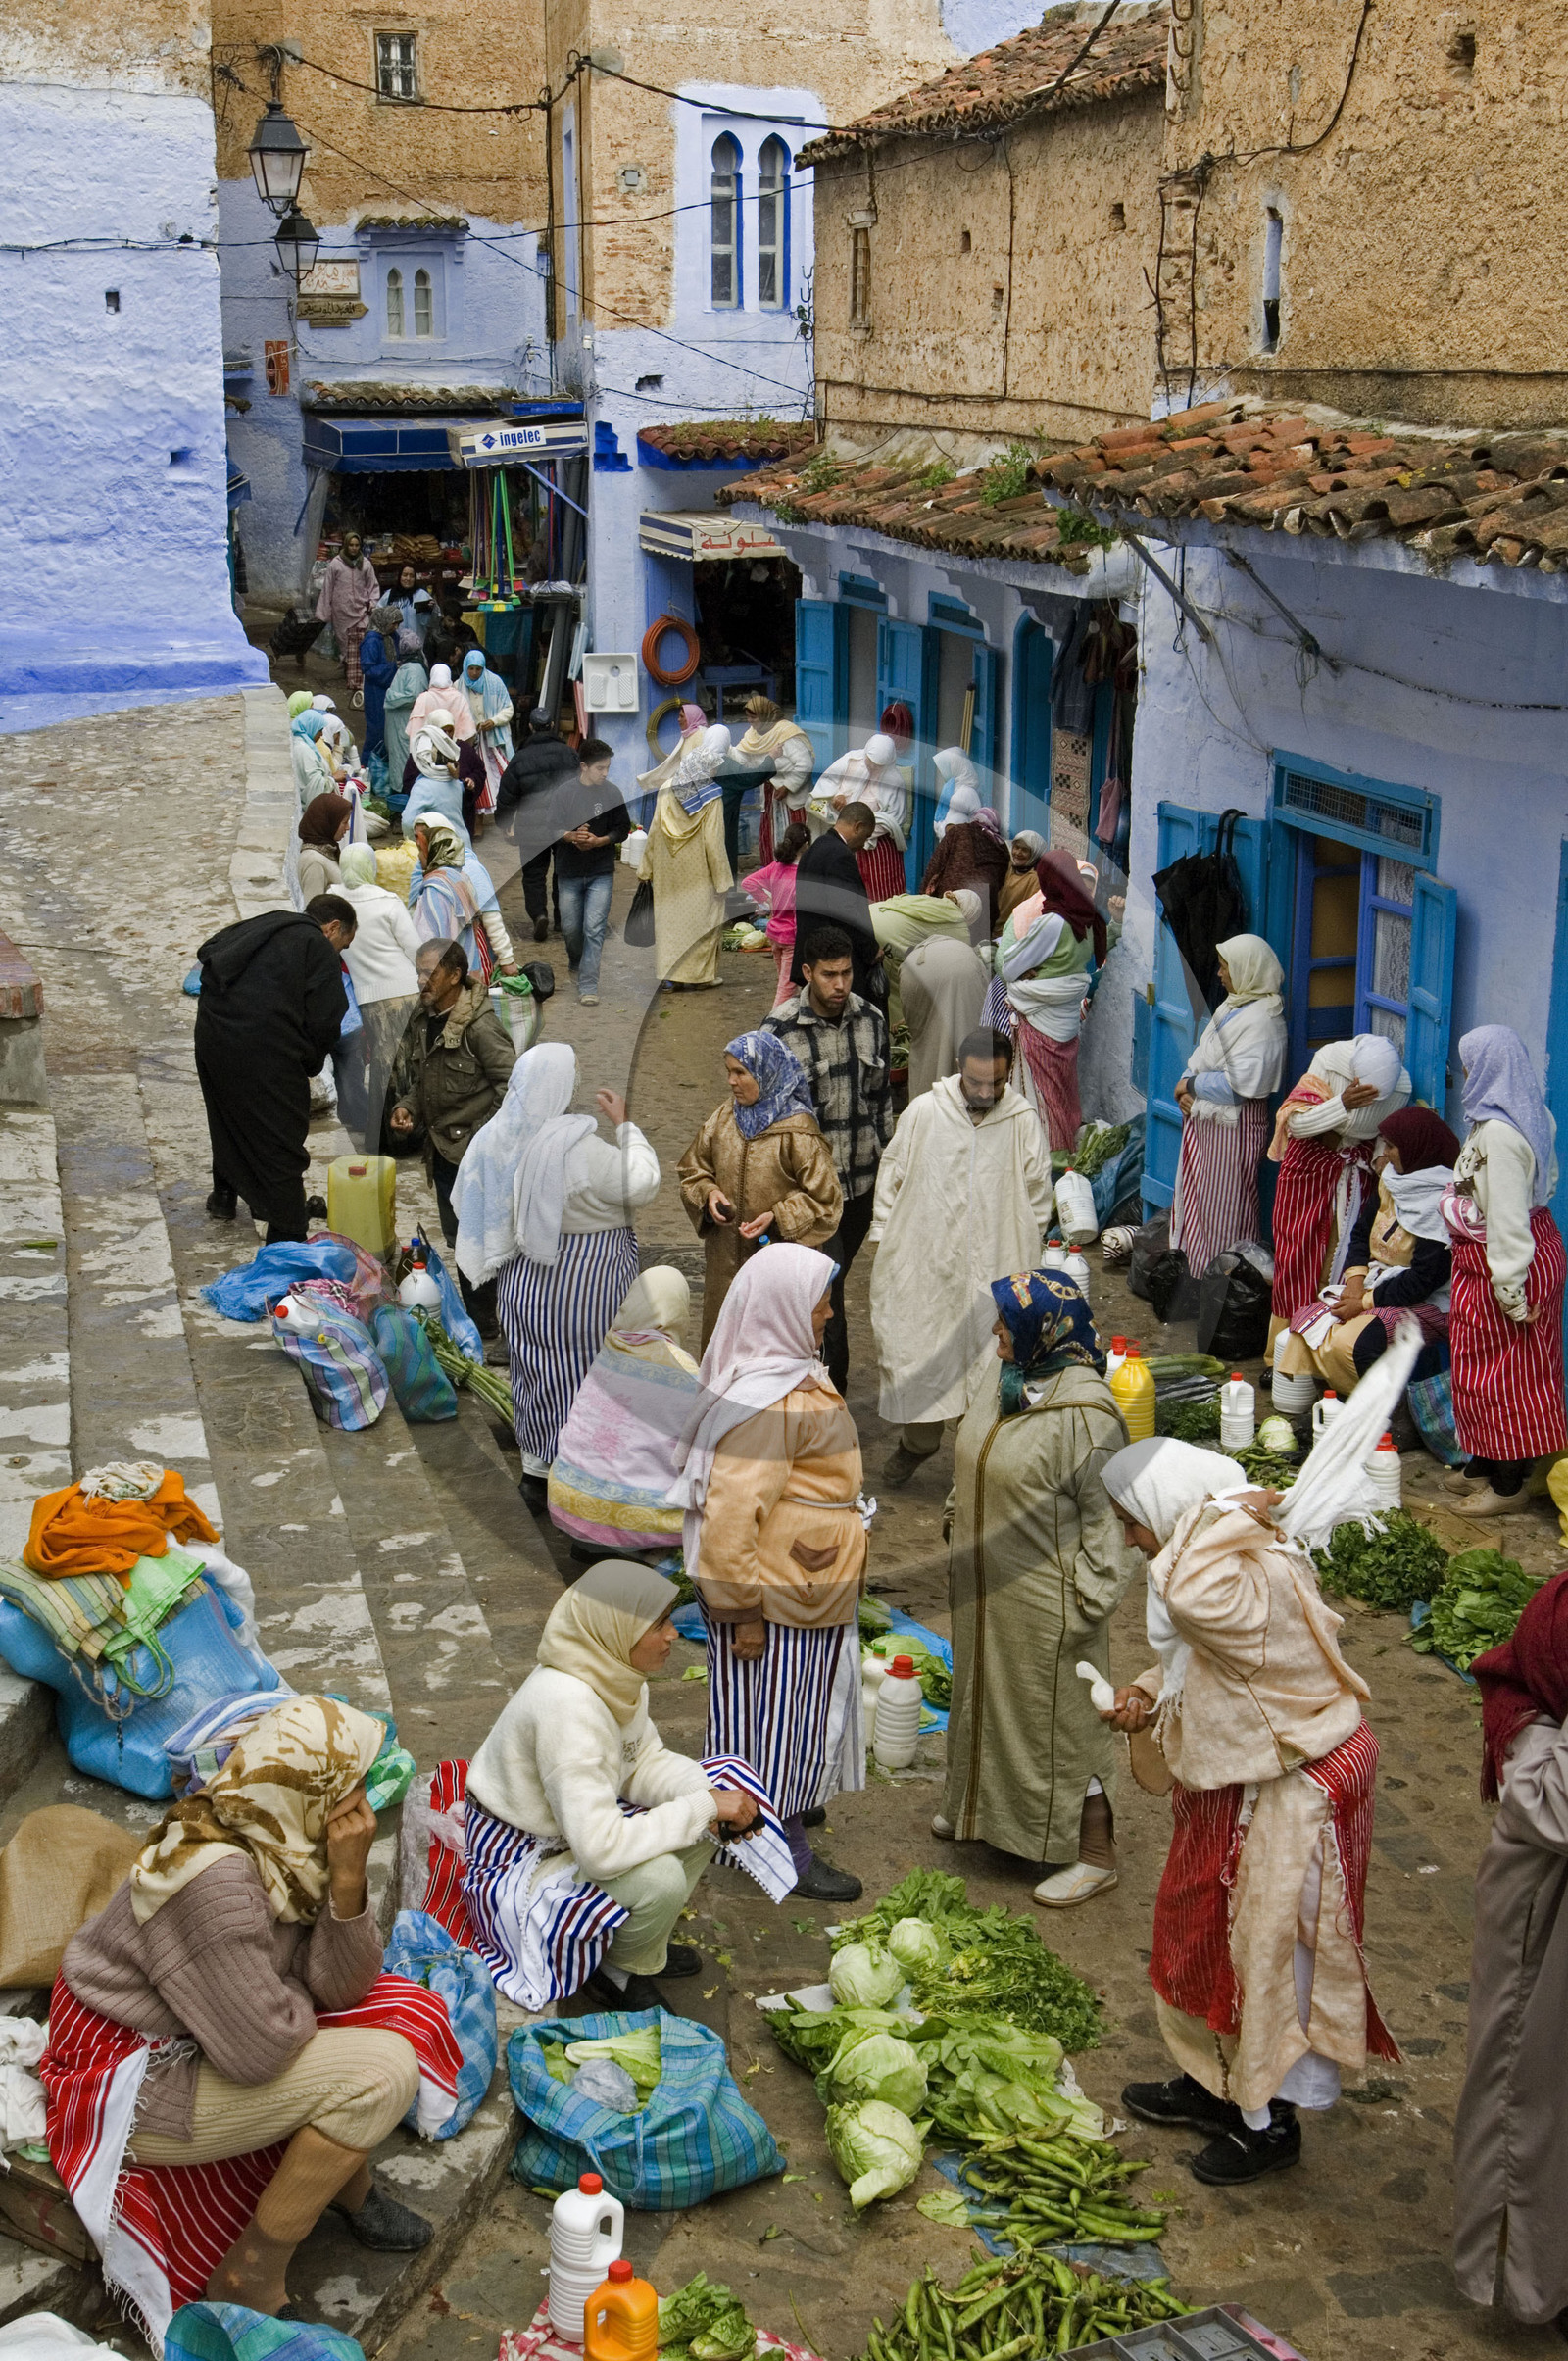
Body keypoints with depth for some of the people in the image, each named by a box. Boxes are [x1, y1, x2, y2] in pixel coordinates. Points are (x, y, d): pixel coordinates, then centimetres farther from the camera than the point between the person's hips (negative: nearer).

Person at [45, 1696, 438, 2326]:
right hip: (125, 2082, -9)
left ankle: (351, 2183, 21)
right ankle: (250, 2281, -6)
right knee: (380, 2071, -19)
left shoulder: (285, 1845, -5)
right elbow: (257, 2049, -29)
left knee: (390, 2007, 4)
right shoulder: (215, 1877, -32)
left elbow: (341, 1987, -6)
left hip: (180, 2039, 9)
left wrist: (347, 1877, -20)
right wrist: (298, 1997, -9)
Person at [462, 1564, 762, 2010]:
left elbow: (646, 1761, 4)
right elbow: (599, 1849, -37)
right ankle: (621, 1971, 3)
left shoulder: (616, 1675, -8)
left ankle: (644, 1944, 16)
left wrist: (712, 1793, -15)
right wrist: (703, 1807, -29)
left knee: (701, 1826, 0)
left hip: (575, 1828, 9)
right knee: (659, 1877, -27)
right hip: (522, 1865, -9)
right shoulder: (566, 1705, -35)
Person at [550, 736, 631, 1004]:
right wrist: (570, 836, -23)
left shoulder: (612, 793, -1)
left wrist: (599, 841, -13)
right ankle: (576, 963, 42)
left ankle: (588, 987, -7)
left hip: (601, 874, -1)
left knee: (594, 929, -8)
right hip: (569, 873, 1)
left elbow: (623, 829, 4)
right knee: (570, 927, 11)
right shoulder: (564, 792, -3)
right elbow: (551, 828, -3)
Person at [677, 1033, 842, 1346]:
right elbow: (692, 1171, 16)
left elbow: (824, 1200, -9)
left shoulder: (799, 1130, -12)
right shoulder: (723, 1118, 5)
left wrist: (777, 1218, -19)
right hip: (725, 1260, 5)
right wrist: (708, 1193, -5)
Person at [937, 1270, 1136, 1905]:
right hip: (988, 1584, 8)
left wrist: (1088, 1603, -18)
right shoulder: (1006, 1376, -1)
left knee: (1063, 1715, 4)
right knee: (989, 1695, 24)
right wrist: (964, 1558, 18)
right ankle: (987, 1806, 46)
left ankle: (1094, 1855, 19)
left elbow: (1107, 1514, -21)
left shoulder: (1082, 1412, -26)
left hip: (1045, 1596, -8)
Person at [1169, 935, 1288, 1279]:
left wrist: (1192, 1085, -14)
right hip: (1206, 1117, 10)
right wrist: (1186, 1086, -3)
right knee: (1196, 1197, 16)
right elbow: (1204, 1055, 16)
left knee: (1221, 1206, -2)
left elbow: (1241, 1083, -25)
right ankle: (1192, 1268, 25)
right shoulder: (1234, 1005, 11)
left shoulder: (1261, 1019, -20)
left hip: (1232, 1125, -10)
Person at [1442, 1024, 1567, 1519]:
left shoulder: (1497, 1133, -26)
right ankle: (1484, 1465, 30)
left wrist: (1510, 1289, -24)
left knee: (1499, 1371, 1)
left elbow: (1506, 1217, -27)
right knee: (1482, 1364, 19)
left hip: (1497, 1260, -10)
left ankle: (1507, 1485, 10)